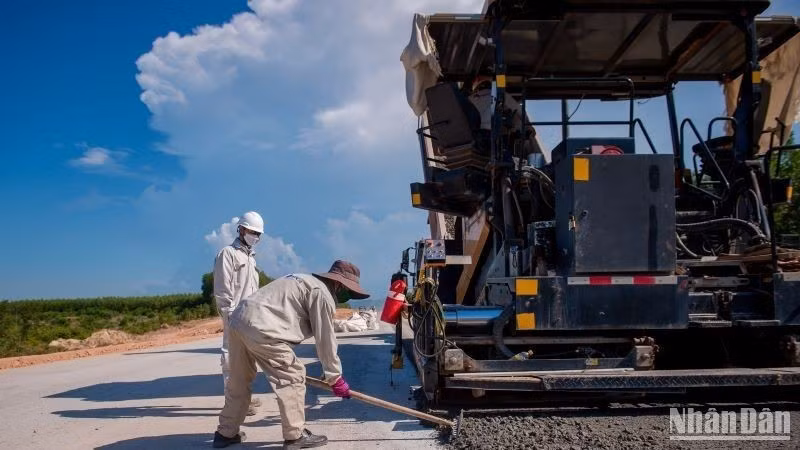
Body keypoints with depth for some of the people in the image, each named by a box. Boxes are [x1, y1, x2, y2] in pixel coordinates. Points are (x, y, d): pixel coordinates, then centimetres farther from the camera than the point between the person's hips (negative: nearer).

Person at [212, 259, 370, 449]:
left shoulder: (306, 280, 25)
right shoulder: (323, 294, -4)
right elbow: (326, 340, -2)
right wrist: (335, 378, 7)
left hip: (240, 320, 10)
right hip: (260, 328, -10)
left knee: (239, 381, 21)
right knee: (293, 376, -1)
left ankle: (226, 433, 32)